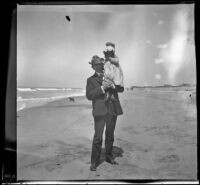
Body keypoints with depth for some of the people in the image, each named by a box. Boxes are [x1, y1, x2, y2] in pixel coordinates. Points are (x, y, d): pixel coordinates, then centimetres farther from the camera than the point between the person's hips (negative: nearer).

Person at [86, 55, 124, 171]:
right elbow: (89, 95, -8)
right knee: (98, 137, -8)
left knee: (110, 135, 13)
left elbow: (121, 89, 7)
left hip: (112, 110, 4)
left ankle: (109, 156, 28)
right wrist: (102, 88, -19)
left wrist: (113, 85, -14)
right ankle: (94, 162, 2)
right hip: (100, 111, -3)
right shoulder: (91, 80, 6)